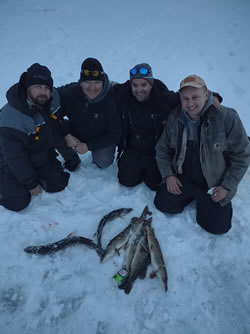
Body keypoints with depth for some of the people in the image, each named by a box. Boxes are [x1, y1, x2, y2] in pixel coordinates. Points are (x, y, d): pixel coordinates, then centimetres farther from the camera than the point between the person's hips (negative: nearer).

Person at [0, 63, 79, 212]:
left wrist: (70, 154, 3)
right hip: (12, 162, -5)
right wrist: (31, 183, -15)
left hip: (43, 155, 5)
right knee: (18, 202, -6)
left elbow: (59, 129, 0)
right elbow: (15, 157, -23)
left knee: (58, 184, 5)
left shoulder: (53, 99, -17)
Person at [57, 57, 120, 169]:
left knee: (103, 163, -21)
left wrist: (88, 146, -24)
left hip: (102, 138, -2)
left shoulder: (111, 97, -27)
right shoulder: (70, 92, -24)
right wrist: (66, 135, -27)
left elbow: (115, 134, -21)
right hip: (75, 135, 2)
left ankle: (100, 154, 18)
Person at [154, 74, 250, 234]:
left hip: (214, 185, -3)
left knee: (217, 226, -7)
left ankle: (203, 201, 23)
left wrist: (227, 186, -13)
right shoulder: (174, 117, -8)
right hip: (182, 178, 3)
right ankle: (192, 195, 22)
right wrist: (168, 175, -6)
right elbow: (163, 148, 4)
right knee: (163, 204, -4)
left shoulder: (226, 117, -20)